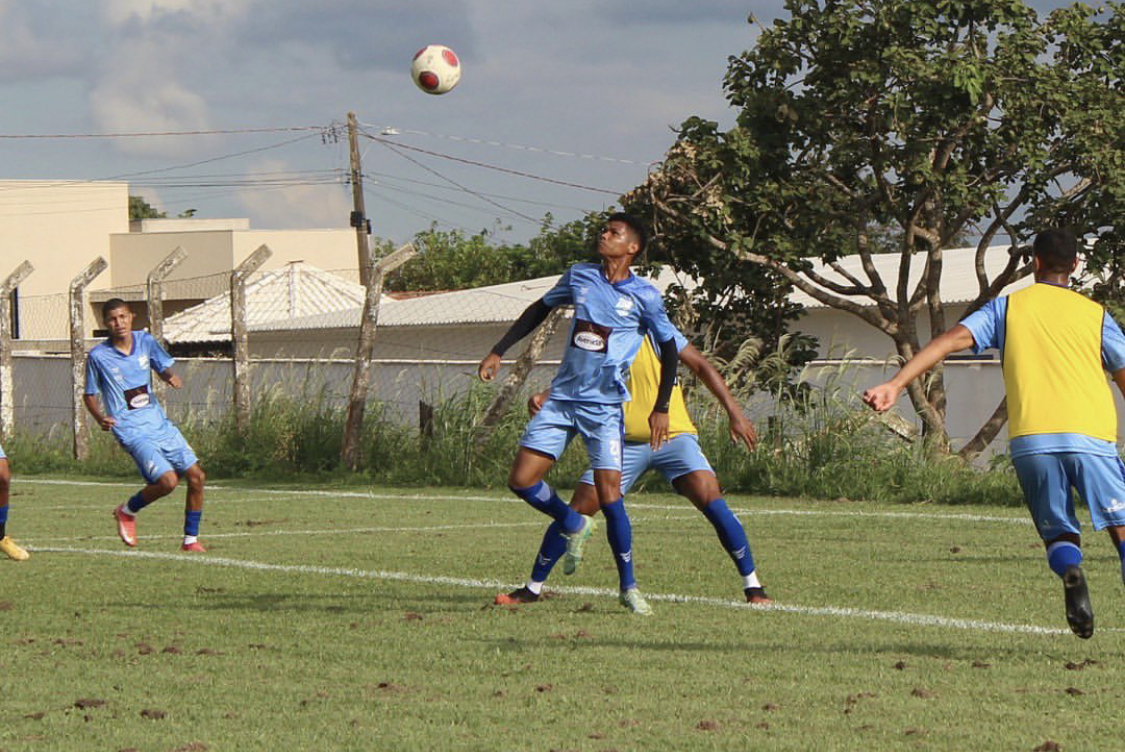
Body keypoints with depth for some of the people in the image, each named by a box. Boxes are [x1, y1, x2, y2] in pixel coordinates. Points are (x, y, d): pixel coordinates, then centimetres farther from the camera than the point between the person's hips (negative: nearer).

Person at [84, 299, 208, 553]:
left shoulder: (145, 341, 3)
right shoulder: (98, 356, -7)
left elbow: (163, 367, 18)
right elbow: (90, 394, 3)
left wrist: (170, 377, -7)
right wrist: (100, 418, -17)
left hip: (160, 424, 5)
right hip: (132, 431, -5)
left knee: (196, 476, -1)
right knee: (168, 481, -21)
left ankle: (190, 540, 13)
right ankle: (127, 512, 6)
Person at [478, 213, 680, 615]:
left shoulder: (644, 295, -5)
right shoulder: (579, 276, 6)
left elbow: (668, 347, 3)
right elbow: (540, 309, 21)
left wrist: (661, 408, -3)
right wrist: (498, 352, 17)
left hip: (604, 405, -4)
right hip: (562, 397, 4)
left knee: (609, 493, -14)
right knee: (521, 480, -4)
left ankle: (628, 586, 0)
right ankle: (574, 526, 24)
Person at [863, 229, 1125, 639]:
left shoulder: (1007, 307, 14)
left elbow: (953, 339, 2)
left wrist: (894, 385, -4)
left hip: (1030, 439, 1)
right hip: (1090, 435, -1)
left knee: (1058, 533, 13)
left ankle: (1070, 571, -21)